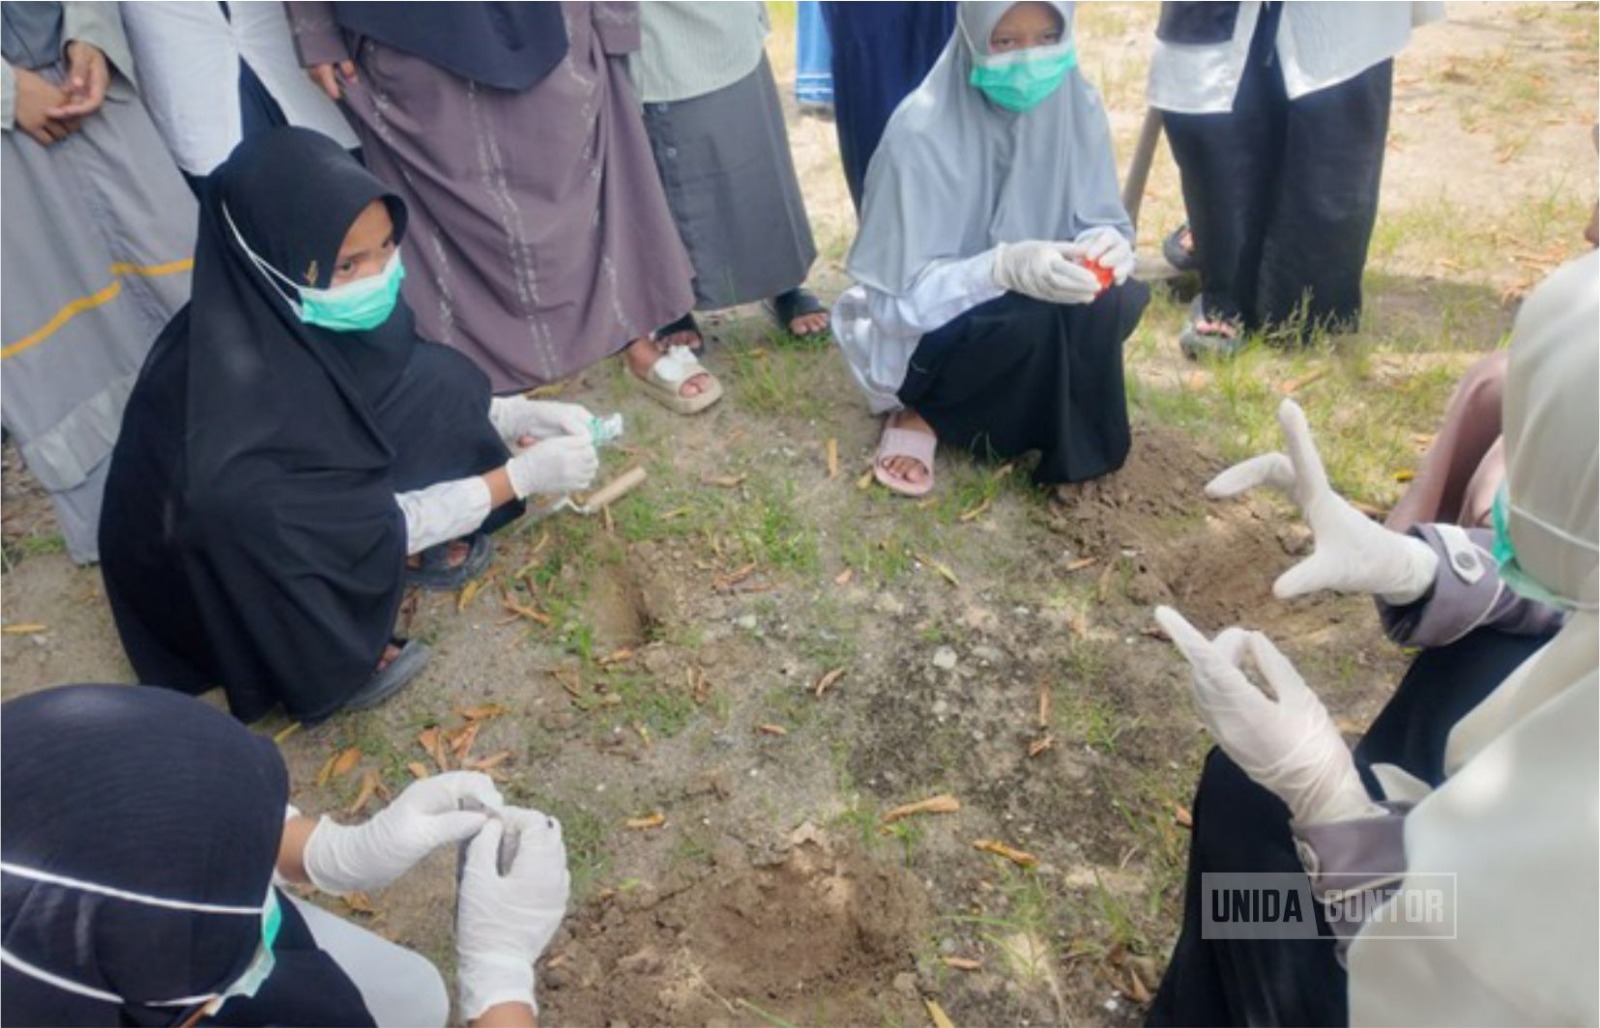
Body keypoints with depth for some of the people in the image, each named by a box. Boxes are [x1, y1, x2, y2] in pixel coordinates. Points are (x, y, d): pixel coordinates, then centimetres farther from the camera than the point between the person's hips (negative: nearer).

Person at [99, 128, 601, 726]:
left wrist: (518, 417, -14)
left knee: (437, 384, -12)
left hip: (312, 486, 6)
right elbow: (364, 524, -27)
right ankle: (324, 662, -9)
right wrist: (518, 476, -24)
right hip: (208, 571, -6)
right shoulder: (236, 382, -36)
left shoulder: (306, 306, -16)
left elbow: (427, 405, 0)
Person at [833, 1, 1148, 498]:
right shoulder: (922, 134, -24)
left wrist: (1106, 244, -25)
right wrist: (1007, 267, -38)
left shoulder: (1077, 107, -8)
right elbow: (901, 295, -22)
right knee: (1045, 321, -32)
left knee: (1114, 300, -24)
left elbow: (1102, 221, 0)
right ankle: (924, 407, -4)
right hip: (932, 336, -5)